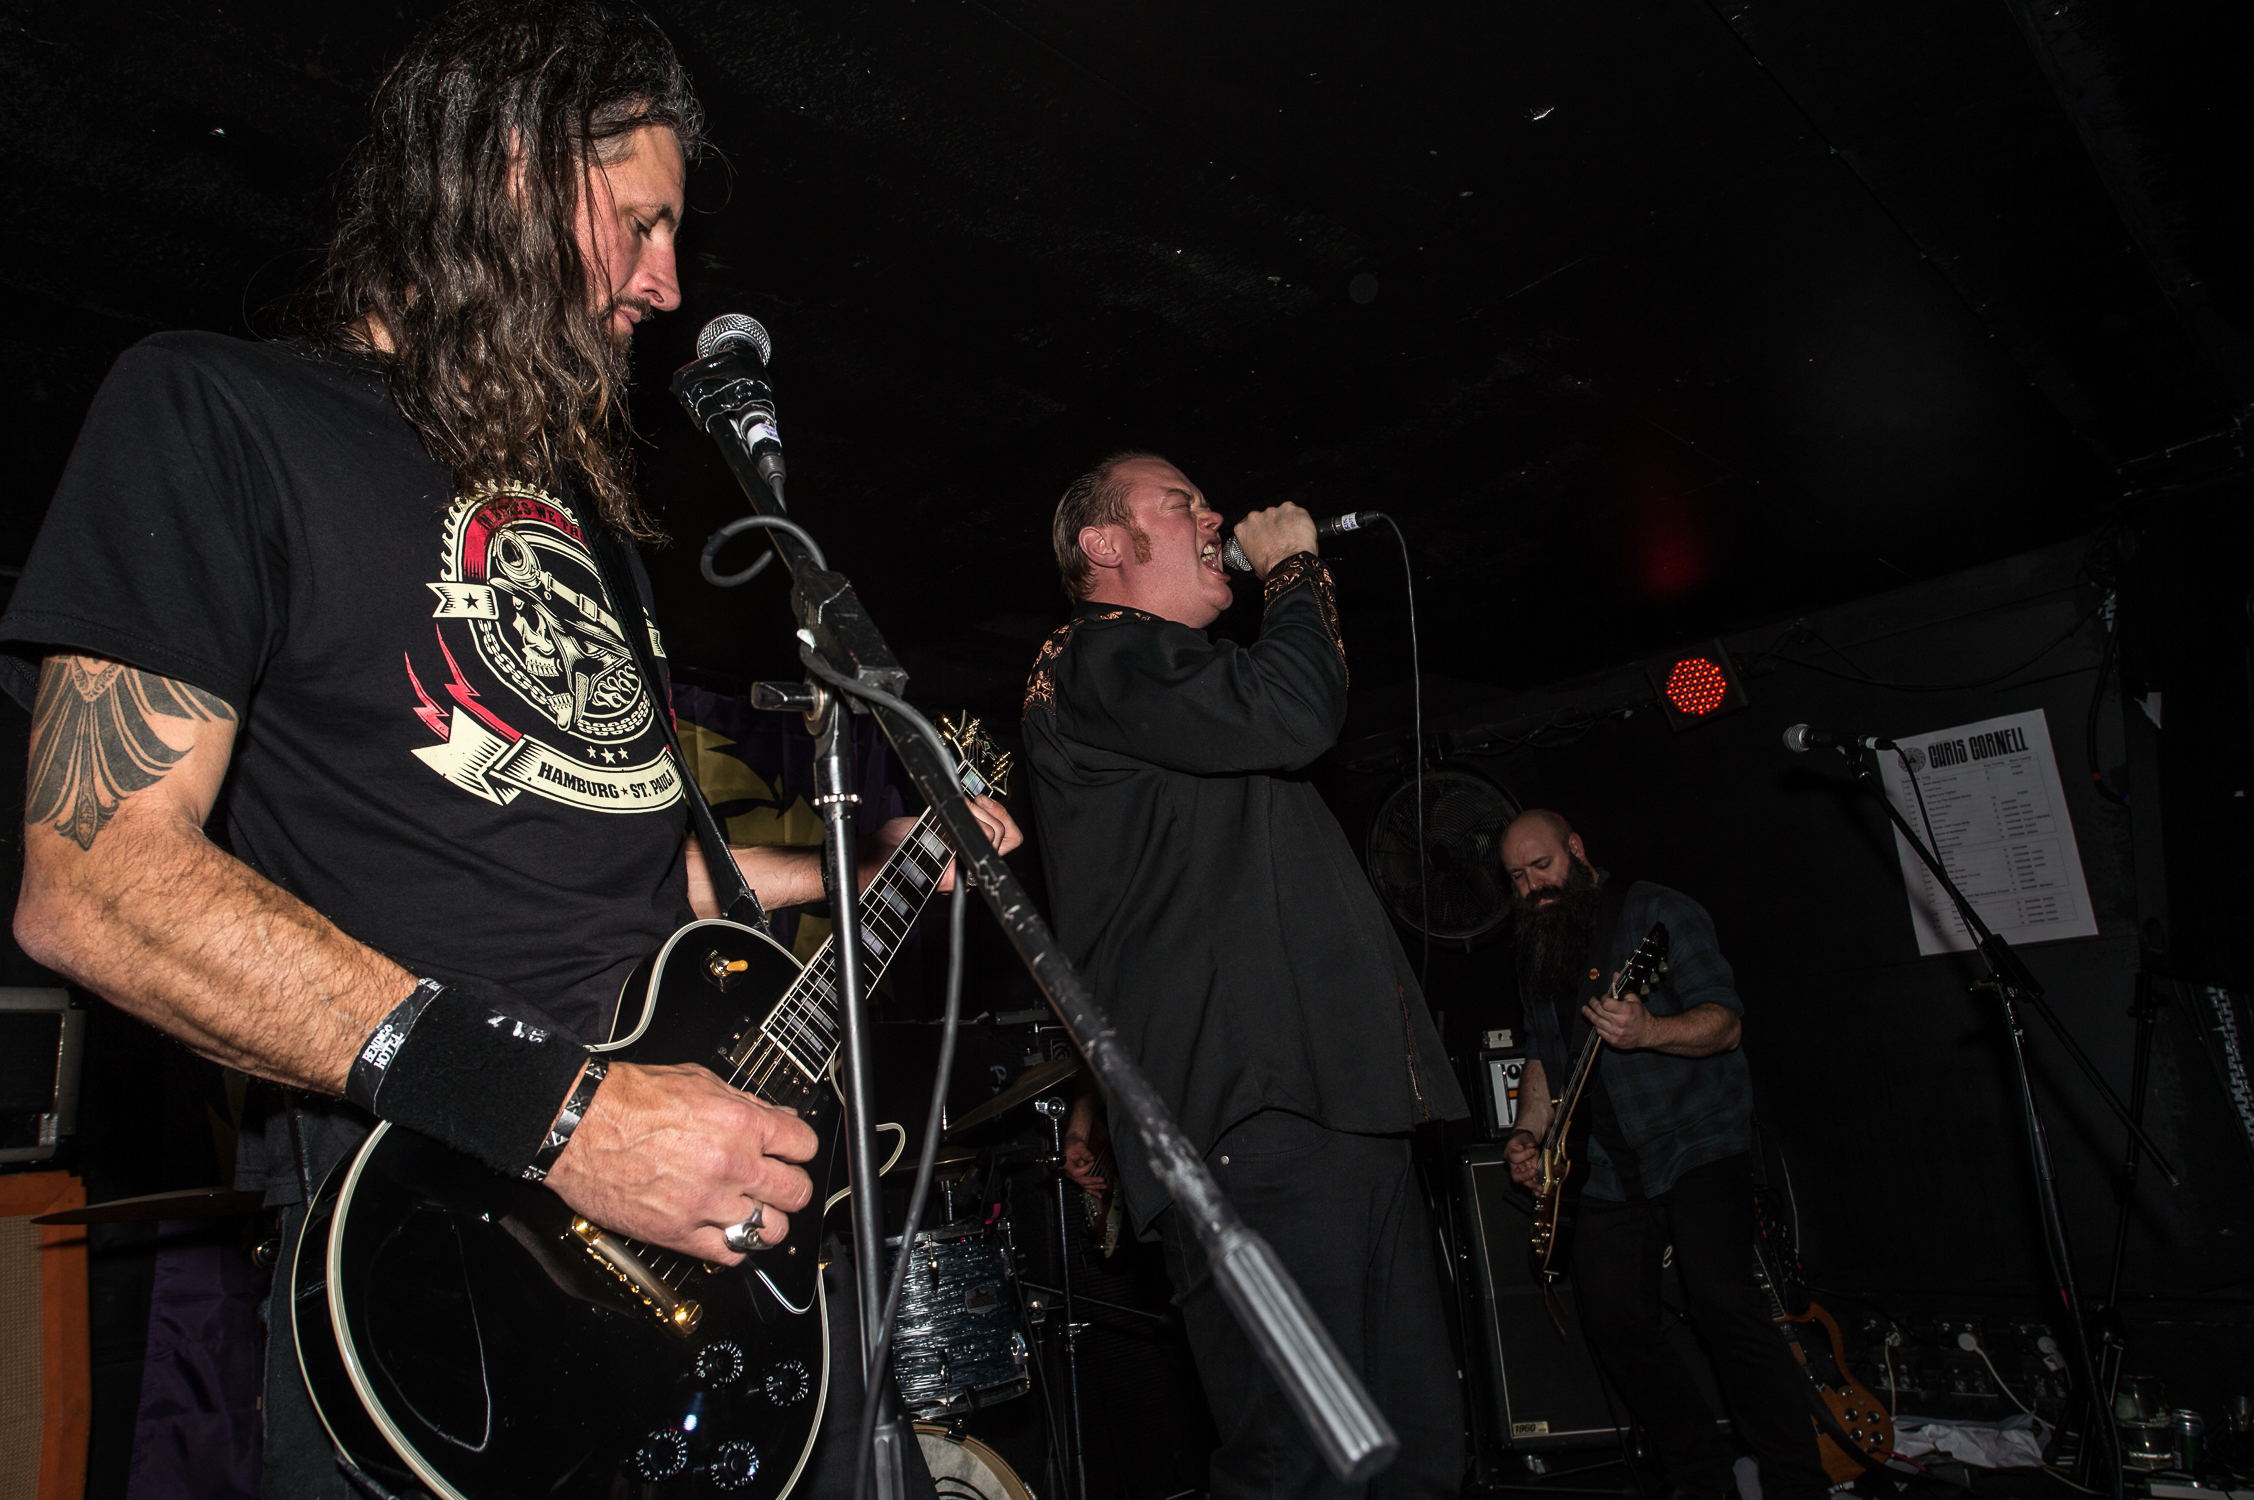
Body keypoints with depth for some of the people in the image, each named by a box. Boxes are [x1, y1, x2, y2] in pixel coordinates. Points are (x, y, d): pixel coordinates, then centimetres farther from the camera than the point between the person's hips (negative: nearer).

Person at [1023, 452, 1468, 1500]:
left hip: (1331, 1096, 10)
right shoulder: (1097, 658, -1)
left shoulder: (1168, 674, 30)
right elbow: (1289, 714, -18)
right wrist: (1295, 567, 1)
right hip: (1254, 1112, -10)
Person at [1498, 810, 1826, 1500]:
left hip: (1698, 1145, -6)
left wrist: (1647, 1031, -33)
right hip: (1610, 1168, 6)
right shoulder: (1535, 951, 14)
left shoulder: (1656, 911, -6)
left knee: (1722, 1301, -19)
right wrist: (1529, 1133, 7)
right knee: (1611, 1315, -2)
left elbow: (1725, 1022, -14)